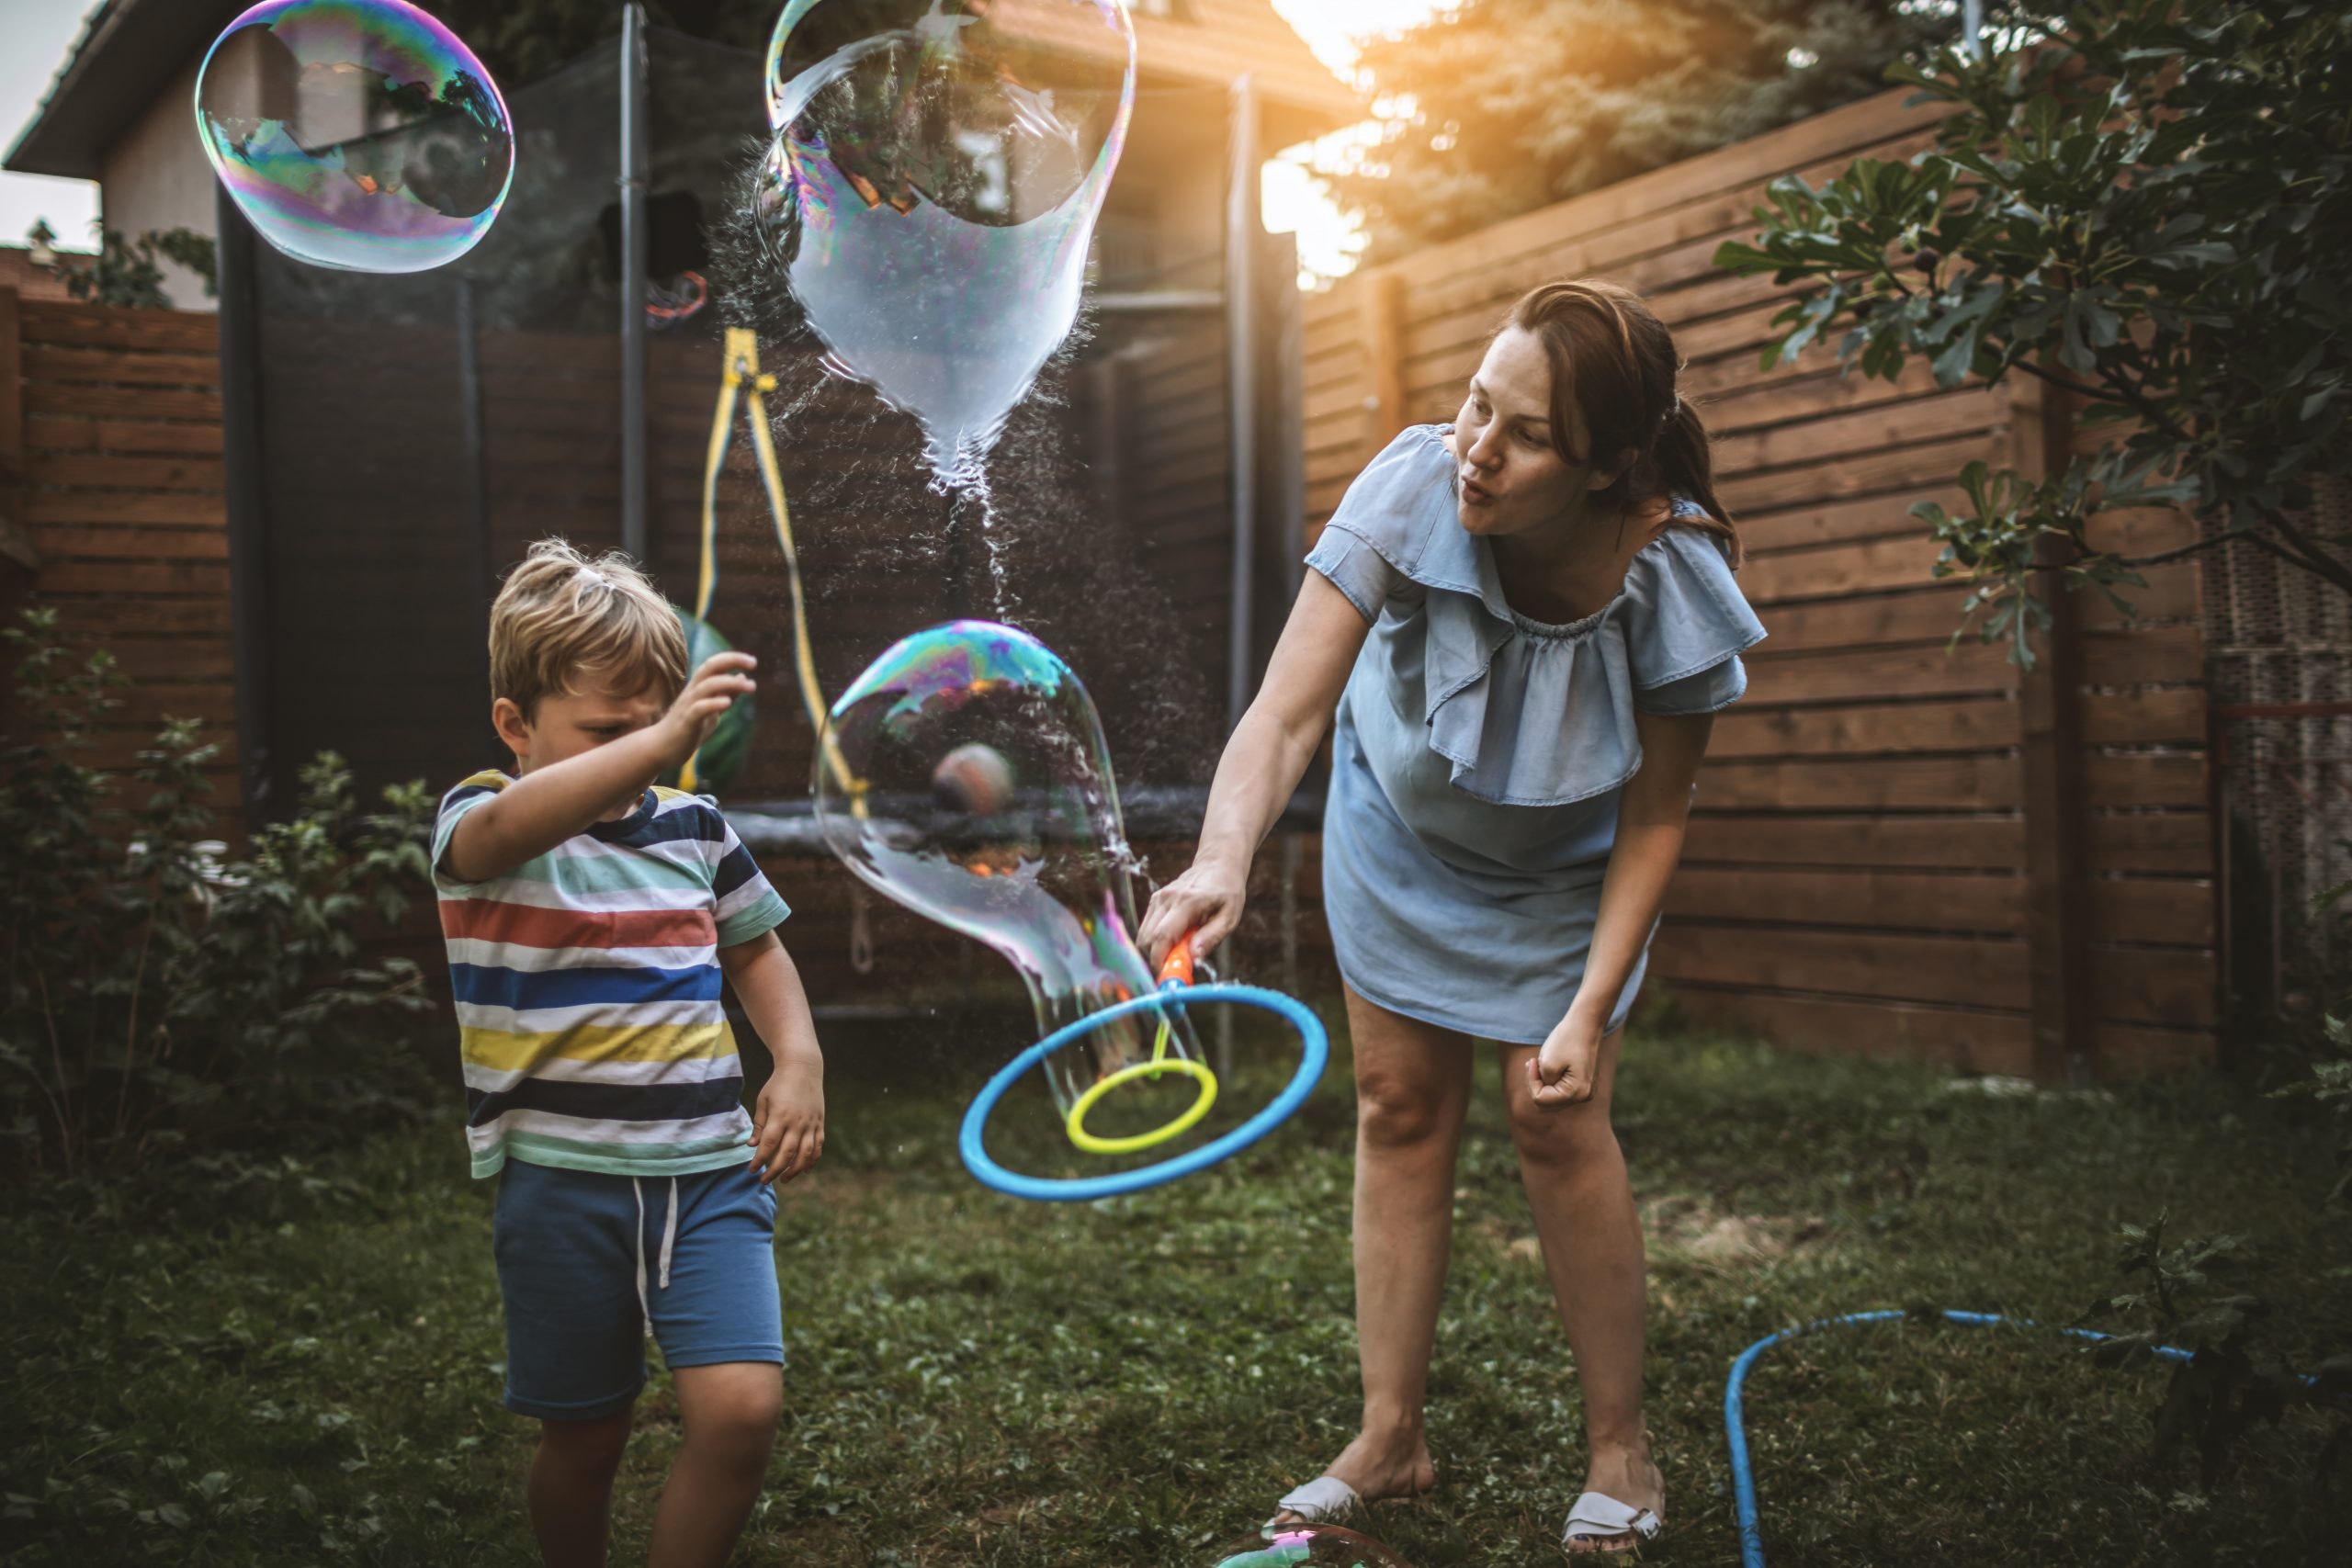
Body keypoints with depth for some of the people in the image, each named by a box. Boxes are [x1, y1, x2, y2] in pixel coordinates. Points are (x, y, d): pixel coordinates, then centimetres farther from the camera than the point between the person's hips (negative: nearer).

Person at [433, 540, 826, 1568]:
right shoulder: (481, 825, -6)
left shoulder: (693, 826, 7)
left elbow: (756, 949, 23)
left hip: (711, 1170, 3)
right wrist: (661, 742, -46)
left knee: (741, 1406, -14)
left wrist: (797, 1060, 6)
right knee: (585, 1436, 10)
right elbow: (511, 825, -33)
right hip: (561, 1178, -3)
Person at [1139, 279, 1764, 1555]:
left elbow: (1654, 819, -19)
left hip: (1562, 870, -1)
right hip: (1399, 829, 2)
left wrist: (1591, 1010, -23)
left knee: (1555, 1118, -9)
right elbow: (1285, 713, -40)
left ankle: (1620, 1450, 11)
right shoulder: (1412, 493, -34)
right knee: (1400, 1108, 3)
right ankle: (1390, 1440, 16)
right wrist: (1222, 862, -59)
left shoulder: (1674, 581, -31)